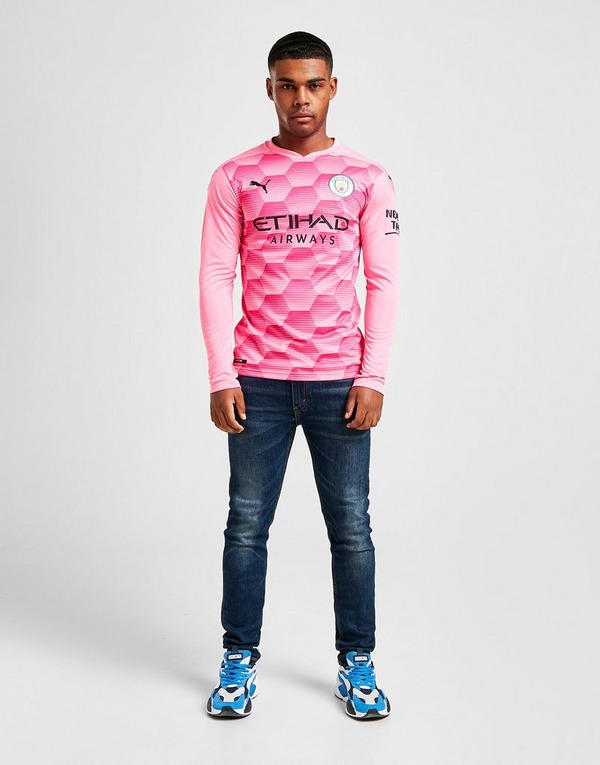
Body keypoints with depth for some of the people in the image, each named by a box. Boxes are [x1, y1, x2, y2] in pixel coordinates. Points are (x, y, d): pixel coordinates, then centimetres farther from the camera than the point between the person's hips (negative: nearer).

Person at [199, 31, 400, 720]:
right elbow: (215, 277, 2)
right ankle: (239, 658, 22)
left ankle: (356, 661, 22)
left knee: (351, 526, 6)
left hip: (339, 382, 0)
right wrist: (222, 378, -5)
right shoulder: (236, 178, 4)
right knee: (247, 525, 7)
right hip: (257, 381, 0)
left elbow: (382, 281, 3)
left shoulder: (367, 178, 5)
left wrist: (373, 377, -4)